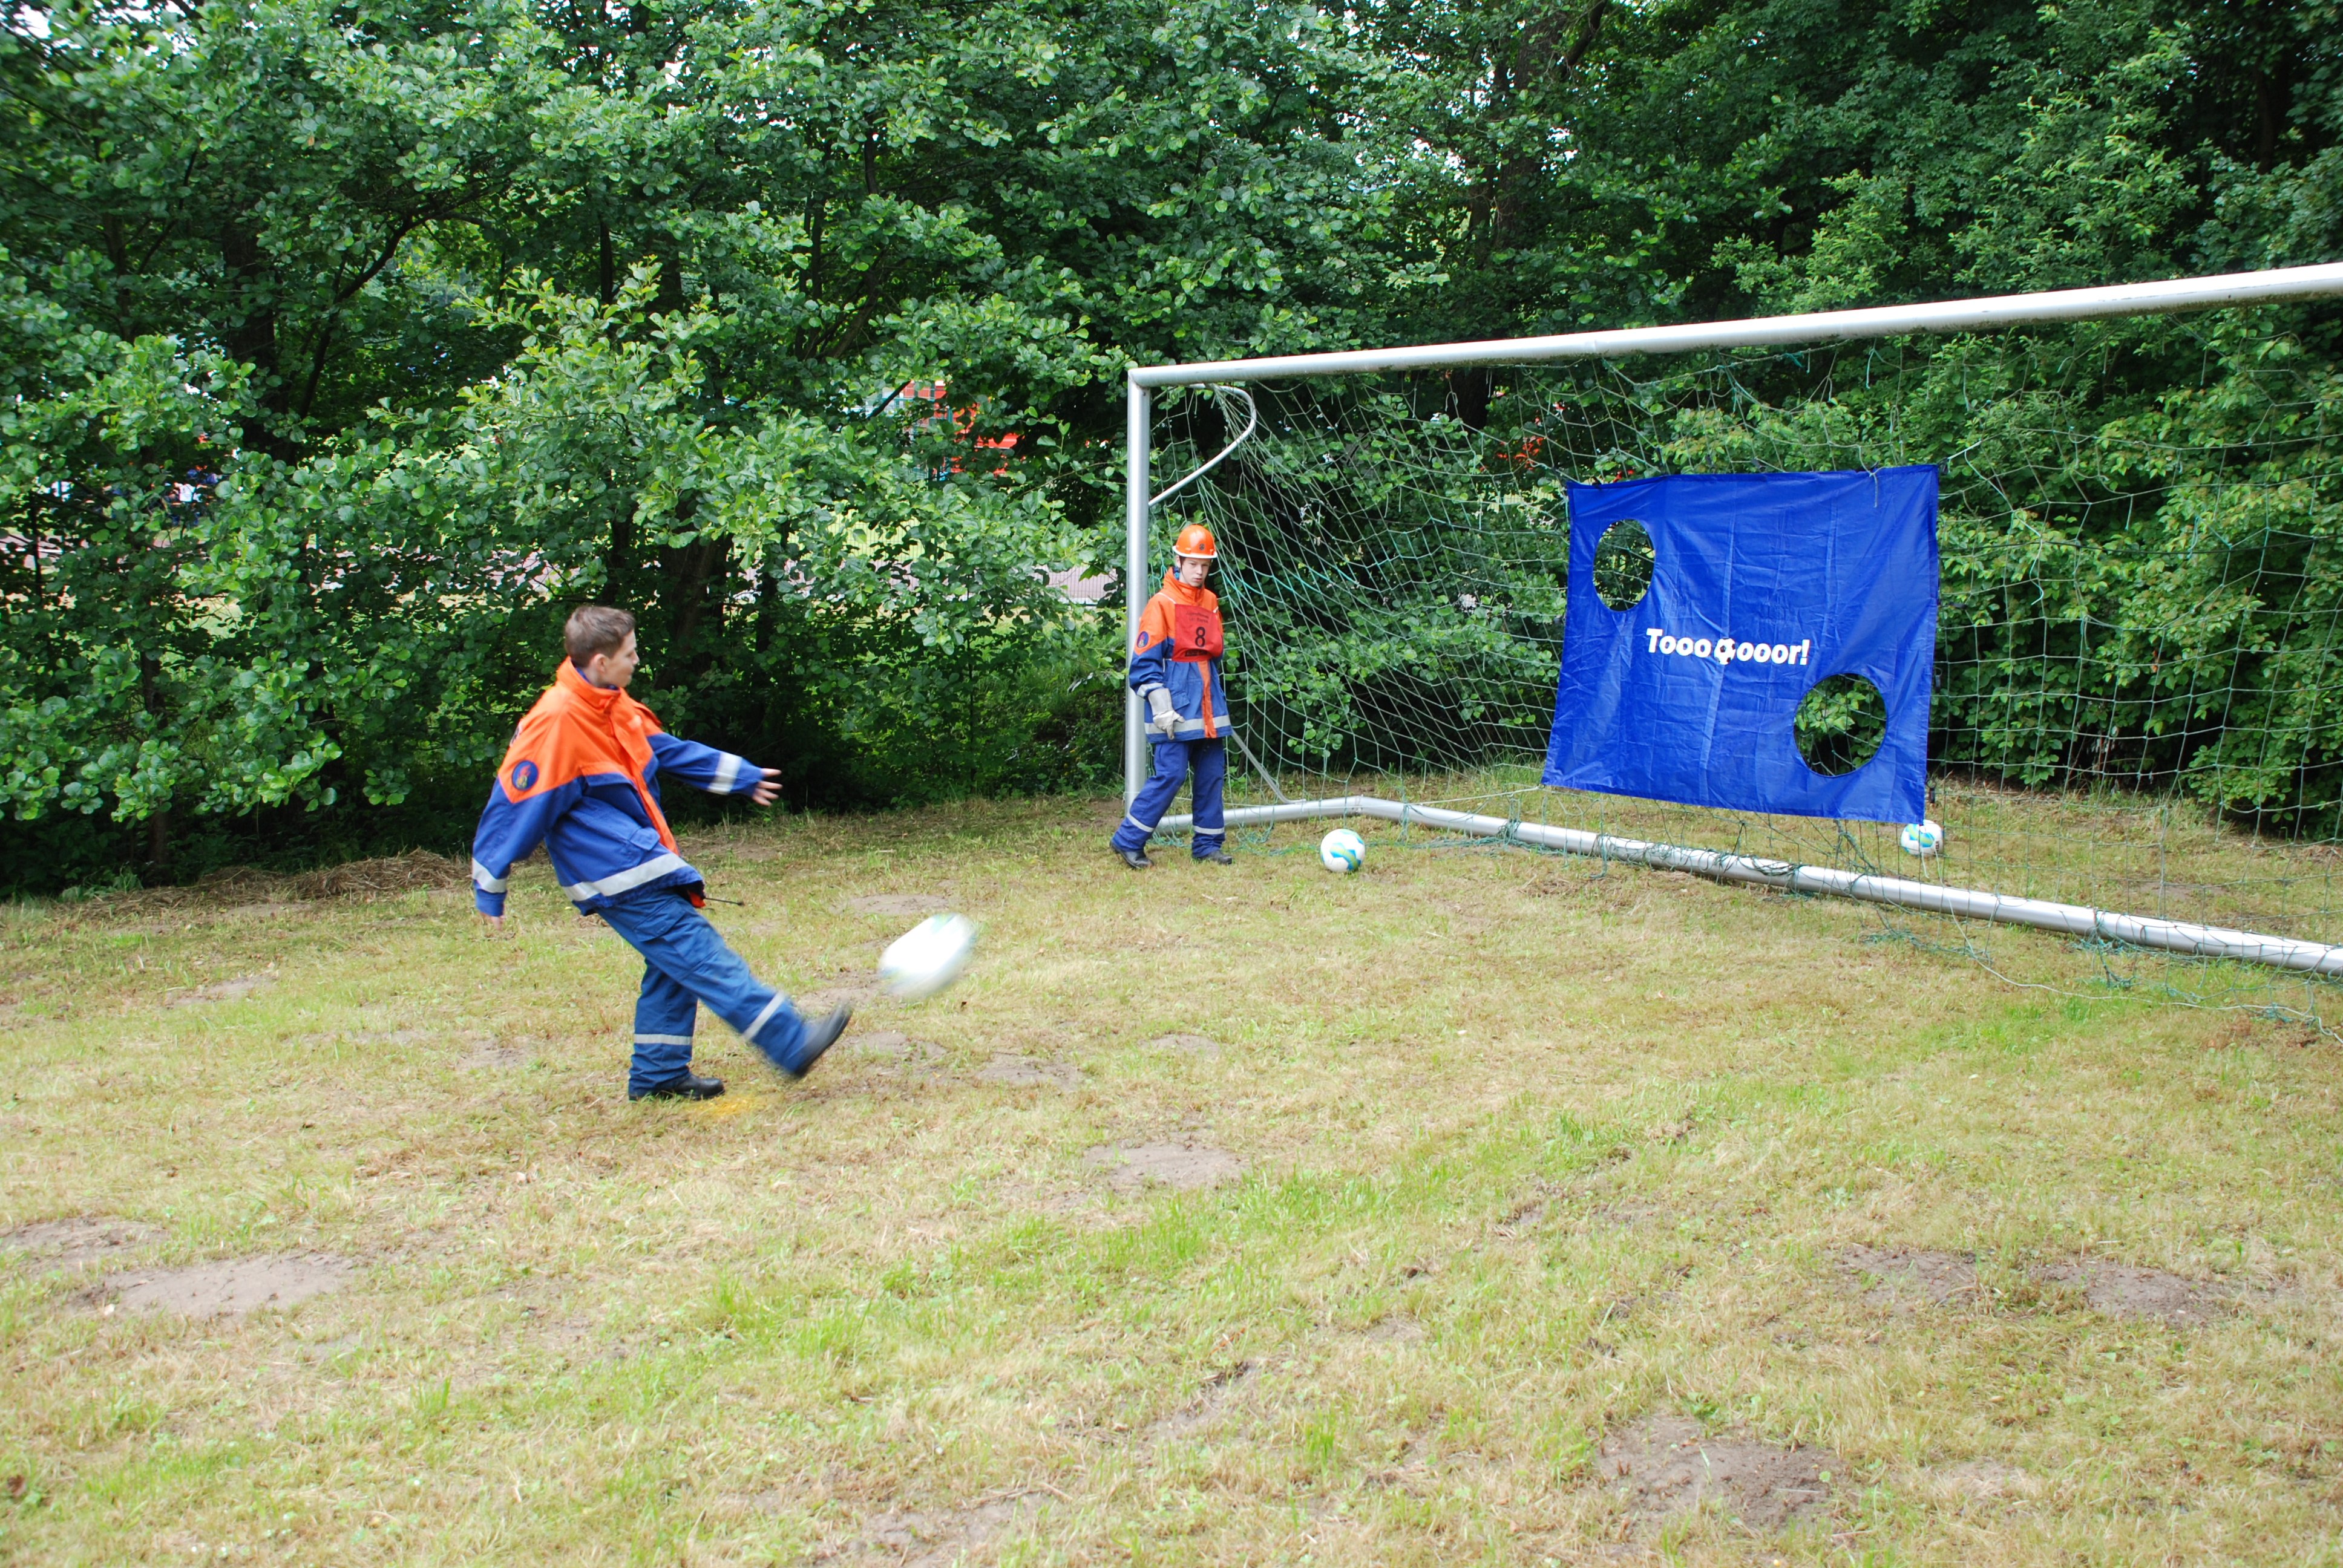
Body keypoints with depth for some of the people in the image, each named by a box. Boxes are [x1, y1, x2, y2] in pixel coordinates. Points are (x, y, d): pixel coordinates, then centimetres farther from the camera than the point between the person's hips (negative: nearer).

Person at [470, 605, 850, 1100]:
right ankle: (793, 1045, -14)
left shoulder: (615, 707, 8)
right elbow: (515, 804, -15)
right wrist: (490, 888, -8)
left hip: (643, 864, 10)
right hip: (618, 877, -10)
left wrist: (742, 775, 30)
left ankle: (658, 1074, 23)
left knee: (674, 965, 13)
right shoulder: (555, 722, -20)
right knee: (702, 957, -12)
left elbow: (666, 749, 23)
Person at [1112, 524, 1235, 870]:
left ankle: (1208, 844, 17)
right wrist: (1161, 707, -16)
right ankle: (1128, 841, 0)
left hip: (1208, 709, 7)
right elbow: (1144, 662, -10)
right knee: (1171, 774, -10)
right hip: (1176, 711, -7)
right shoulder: (1161, 605, -7)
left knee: (1212, 775, 6)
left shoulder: (1210, 602, 14)